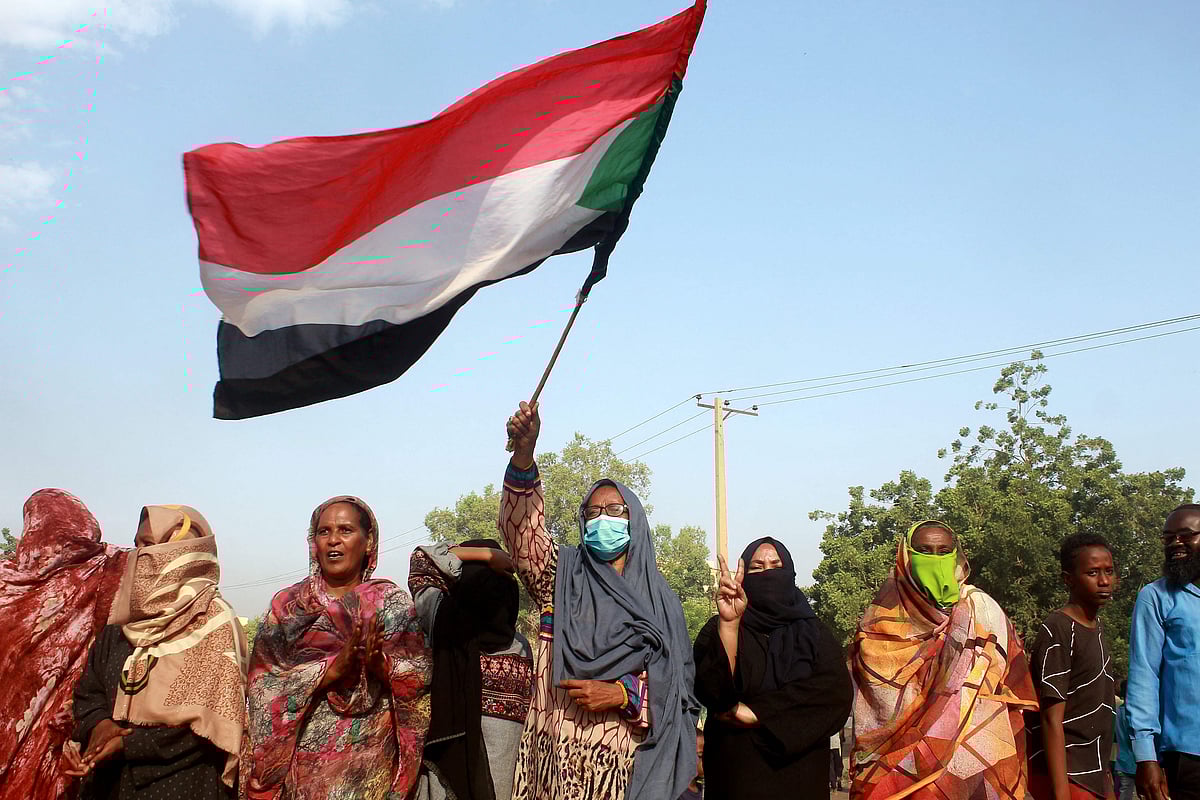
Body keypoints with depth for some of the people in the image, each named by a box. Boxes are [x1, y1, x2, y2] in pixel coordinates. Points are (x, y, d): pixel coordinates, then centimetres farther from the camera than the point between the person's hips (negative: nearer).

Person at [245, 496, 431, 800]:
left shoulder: (391, 601, 3)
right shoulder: (286, 604, 5)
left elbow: (421, 680, -4)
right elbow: (265, 683, -5)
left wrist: (382, 666, -24)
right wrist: (334, 668, -18)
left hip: (373, 759, 0)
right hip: (305, 760, 1)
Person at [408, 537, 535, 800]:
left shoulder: (439, 618, -11)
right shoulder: (520, 648, -10)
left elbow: (421, 558, -2)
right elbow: (526, 709, -2)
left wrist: (484, 554, -10)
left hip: (446, 753, 1)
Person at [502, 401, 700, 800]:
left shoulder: (660, 598, 9)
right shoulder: (563, 575, 7)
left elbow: (676, 681, 4)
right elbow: (520, 525, -11)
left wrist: (622, 693, -14)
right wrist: (524, 454, -26)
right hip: (559, 753, 0)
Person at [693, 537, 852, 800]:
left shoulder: (813, 631, 3)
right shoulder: (719, 629, -2)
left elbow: (837, 691, -14)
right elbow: (712, 692, -19)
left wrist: (758, 713, -19)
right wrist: (729, 623, -32)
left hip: (801, 773, 2)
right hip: (737, 771, -1)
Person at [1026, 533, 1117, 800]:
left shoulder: (1097, 627, 12)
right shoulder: (1058, 631, -15)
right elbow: (1052, 719, -18)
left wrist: (1105, 775, 17)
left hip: (1093, 775, 8)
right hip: (1067, 777, -8)